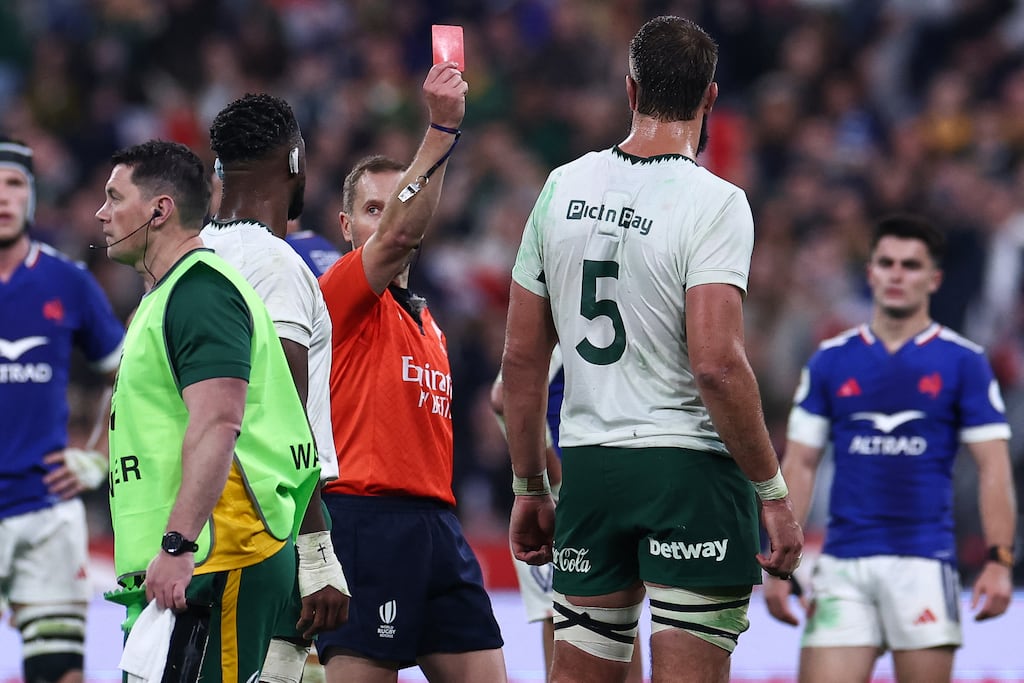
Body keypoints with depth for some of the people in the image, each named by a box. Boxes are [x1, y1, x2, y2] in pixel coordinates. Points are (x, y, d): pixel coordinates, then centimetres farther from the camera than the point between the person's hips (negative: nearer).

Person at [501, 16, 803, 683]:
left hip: (587, 468, 5)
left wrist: (529, 488, 18)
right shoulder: (713, 203, -11)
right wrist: (773, 492, -13)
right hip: (692, 466, -5)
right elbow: (716, 364, -20)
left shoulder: (564, 188, 6)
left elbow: (521, 360, 9)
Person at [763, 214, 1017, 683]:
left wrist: (999, 560, -9)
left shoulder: (963, 362, 4)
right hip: (842, 563, 2)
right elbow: (799, 465, 11)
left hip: (924, 562, -2)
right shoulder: (831, 361, 10)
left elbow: (993, 467, 2)